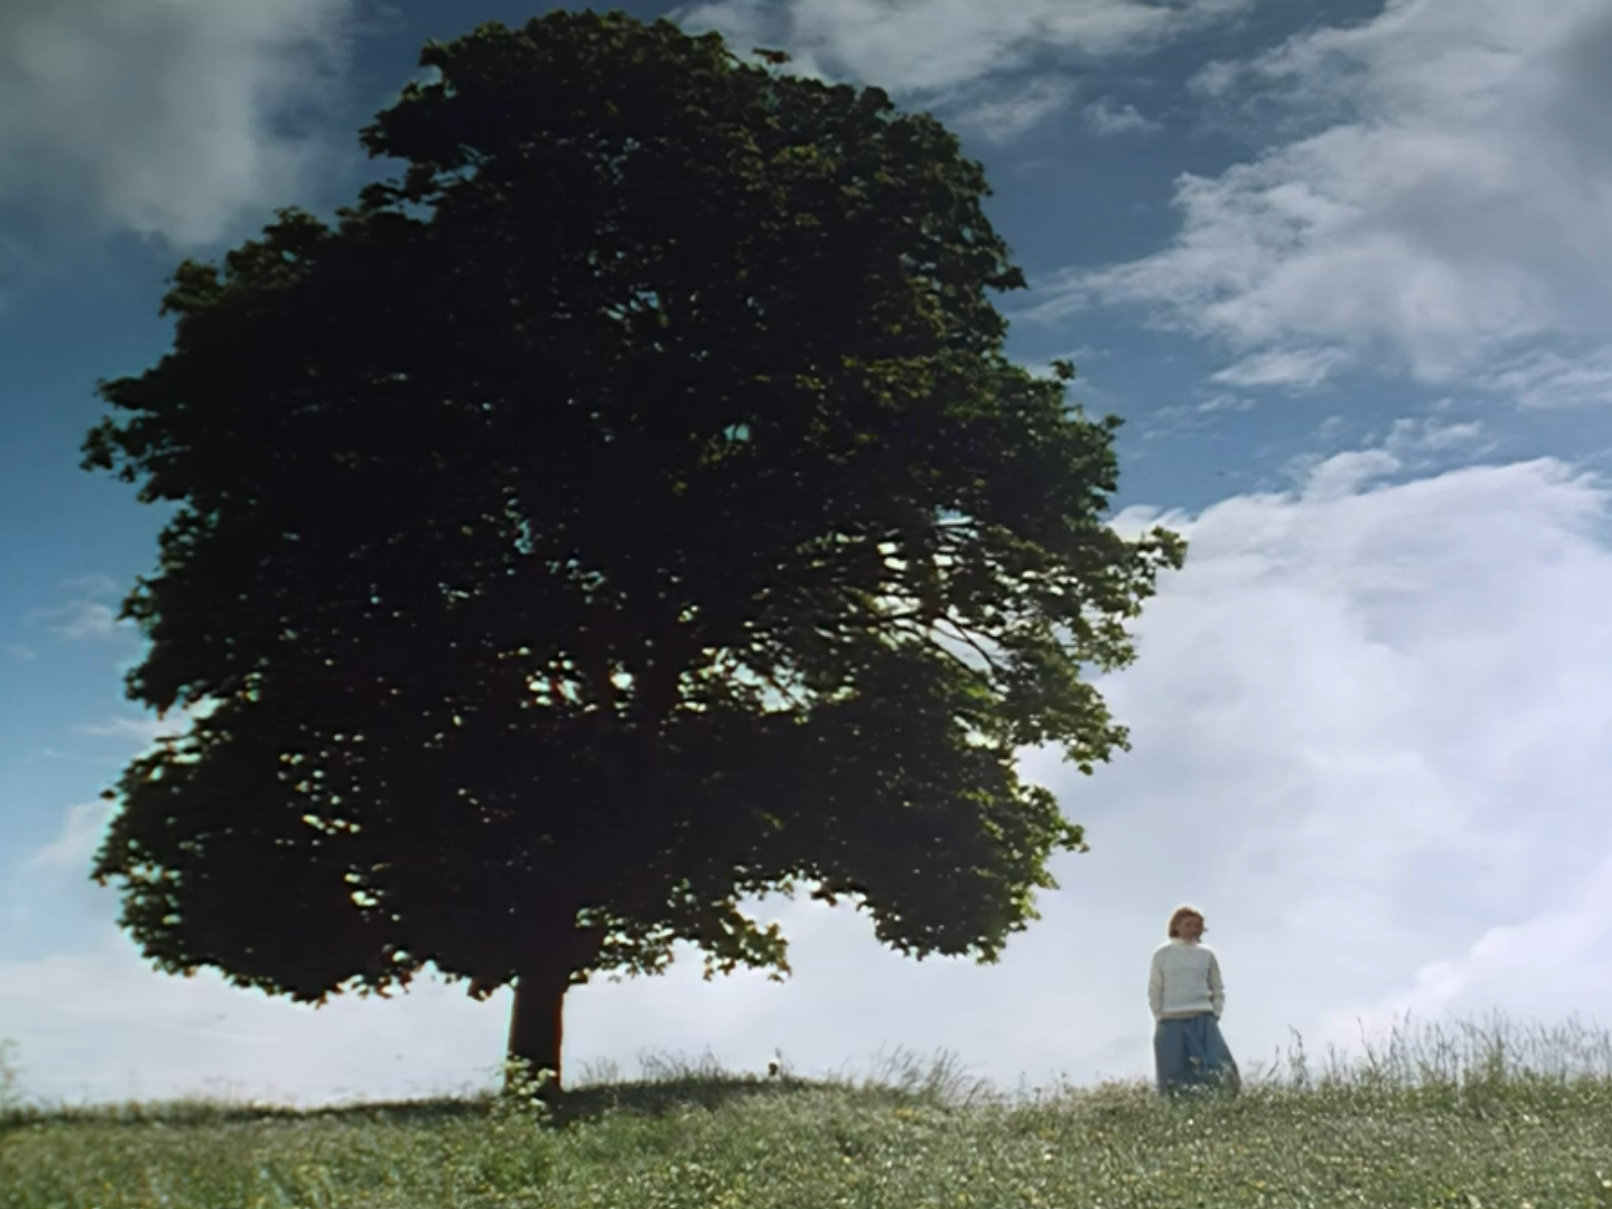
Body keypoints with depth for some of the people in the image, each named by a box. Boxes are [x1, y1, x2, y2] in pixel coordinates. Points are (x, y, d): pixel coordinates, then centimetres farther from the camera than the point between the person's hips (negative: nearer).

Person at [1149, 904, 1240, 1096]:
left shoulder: (1207, 954, 10)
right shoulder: (1162, 954, 6)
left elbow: (1218, 989, 15)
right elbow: (1154, 990, 7)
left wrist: (1214, 1015, 3)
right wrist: (1159, 1018, -2)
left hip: (1202, 1019, 1)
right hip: (1171, 1021, -1)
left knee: (1222, 1070, -13)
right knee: (1173, 1077, -5)